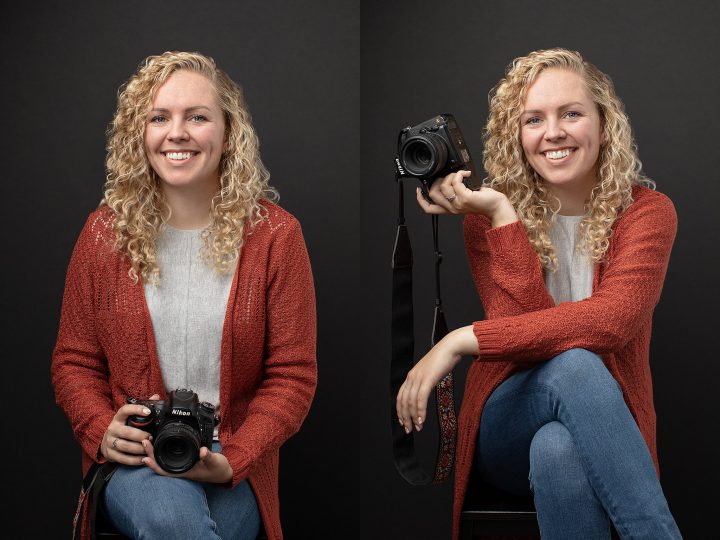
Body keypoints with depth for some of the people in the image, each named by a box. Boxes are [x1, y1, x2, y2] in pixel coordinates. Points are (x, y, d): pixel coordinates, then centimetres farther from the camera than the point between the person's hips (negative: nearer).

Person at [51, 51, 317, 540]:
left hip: (232, 471, 0)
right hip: (131, 461, 0)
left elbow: (292, 375, -1)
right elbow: (74, 360, 10)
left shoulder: (275, 235, 0)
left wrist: (229, 461, -14)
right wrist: (102, 430, -10)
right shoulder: (105, 233, 4)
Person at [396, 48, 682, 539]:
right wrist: (502, 213, -20)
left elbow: (613, 318, -24)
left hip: (605, 426, 0)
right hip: (507, 431, 1)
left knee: (558, 449, -37)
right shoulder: (490, 213, -2)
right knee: (572, 363, -34)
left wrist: (464, 340, -27)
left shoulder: (646, 211, -4)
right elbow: (521, 322, -15)